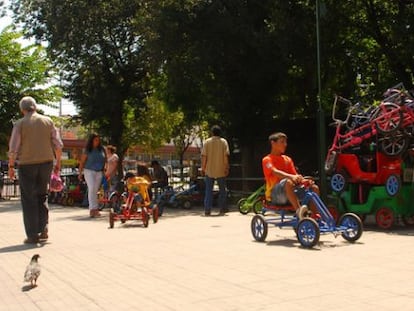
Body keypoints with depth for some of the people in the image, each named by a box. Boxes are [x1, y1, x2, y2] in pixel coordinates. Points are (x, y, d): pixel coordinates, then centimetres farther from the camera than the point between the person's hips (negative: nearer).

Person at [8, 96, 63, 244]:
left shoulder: (20, 124, -5)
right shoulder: (48, 121, 3)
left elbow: (13, 148, -9)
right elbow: (58, 145, 2)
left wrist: (11, 166, 1)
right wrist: (57, 162, 11)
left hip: (27, 164, -3)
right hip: (46, 162, 3)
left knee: (29, 199, 6)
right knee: (42, 196, 18)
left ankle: (33, 235, 6)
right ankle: (43, 228, 8)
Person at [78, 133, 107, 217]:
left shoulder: (102, 149, 6)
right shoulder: (88, 150, -3)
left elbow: (105, 160, 14)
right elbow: (82, 162, -1)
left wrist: (104, 170, 8)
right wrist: (80, 173, -5)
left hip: (99, 172, 4)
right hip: (89, 171, -3)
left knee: (95, 191, 6)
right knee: (91, 189, -13)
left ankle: (92, 209, 11)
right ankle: (93, 208, -17)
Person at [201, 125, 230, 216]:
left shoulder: (207, 142, 0)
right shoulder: (223, 142, -1)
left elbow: (204, 156, -4)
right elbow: (226, 156, -8)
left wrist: (203, 168, 3)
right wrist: (227, 168, -2)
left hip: (209, 170, 0)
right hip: (221, 171, 0)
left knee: (208, 191, 5)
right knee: (222, 190, 13)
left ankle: (207, 210, 1)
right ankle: (222, 209, 15)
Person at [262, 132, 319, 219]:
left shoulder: (288, 159, 20)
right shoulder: (267, 160, -1)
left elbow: (295, 175, 8)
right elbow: (275, 172, -21)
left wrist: (303, 180, -16)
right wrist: (291, 177, -39)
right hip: (275, 194, -6)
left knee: (314, 188, -10)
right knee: (289, 182, -38)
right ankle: (299, 211, -50)